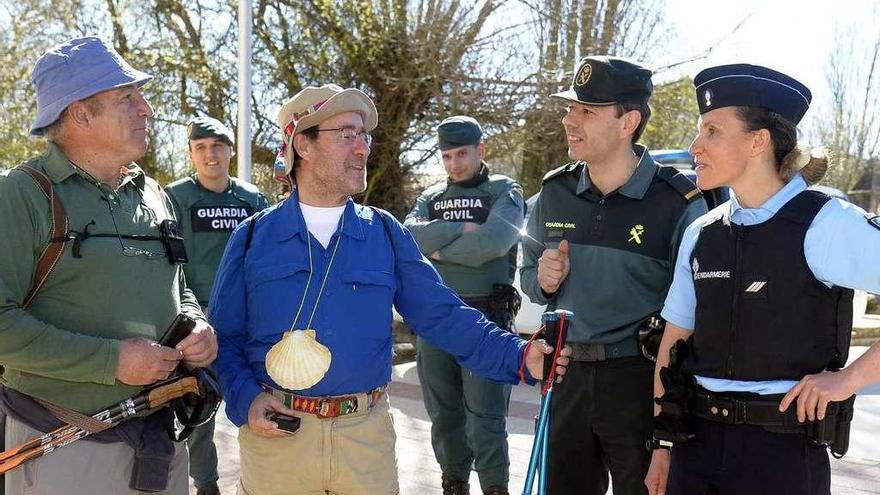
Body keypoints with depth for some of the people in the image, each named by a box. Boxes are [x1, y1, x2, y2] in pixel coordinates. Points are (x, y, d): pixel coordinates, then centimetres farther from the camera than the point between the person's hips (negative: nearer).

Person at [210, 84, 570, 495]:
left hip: (366, 433, 1)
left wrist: (518, 357, -12)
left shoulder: (387, 235, 4)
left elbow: (444, 317, 0)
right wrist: (246, 398, -12)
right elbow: (224, 338, 4)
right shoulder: (252, 237, 1)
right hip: (275, 430, -1)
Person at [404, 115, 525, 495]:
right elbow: (410, 235, -6)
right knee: (444, 413, 13)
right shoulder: (430, 197, 15)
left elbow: (493, 240, -16)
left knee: (485, 416, -2)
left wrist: (440, 251, -6)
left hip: (486, 317, -4)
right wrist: (462, 229, -13)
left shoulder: (505, 191, 3)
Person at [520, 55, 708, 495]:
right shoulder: (554, 192, 3)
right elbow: (528, 274, 16)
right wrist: (544, 281, -7)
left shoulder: (679, 202, -12)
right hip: (566, 377, 5)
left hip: (642, 382, -4)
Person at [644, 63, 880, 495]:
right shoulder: (700, 235, 4)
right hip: (697, 443, 5)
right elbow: (674, 343, 8)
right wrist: (663, 443, 9)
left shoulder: (824, 225, -11)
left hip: (785, 451, -4)